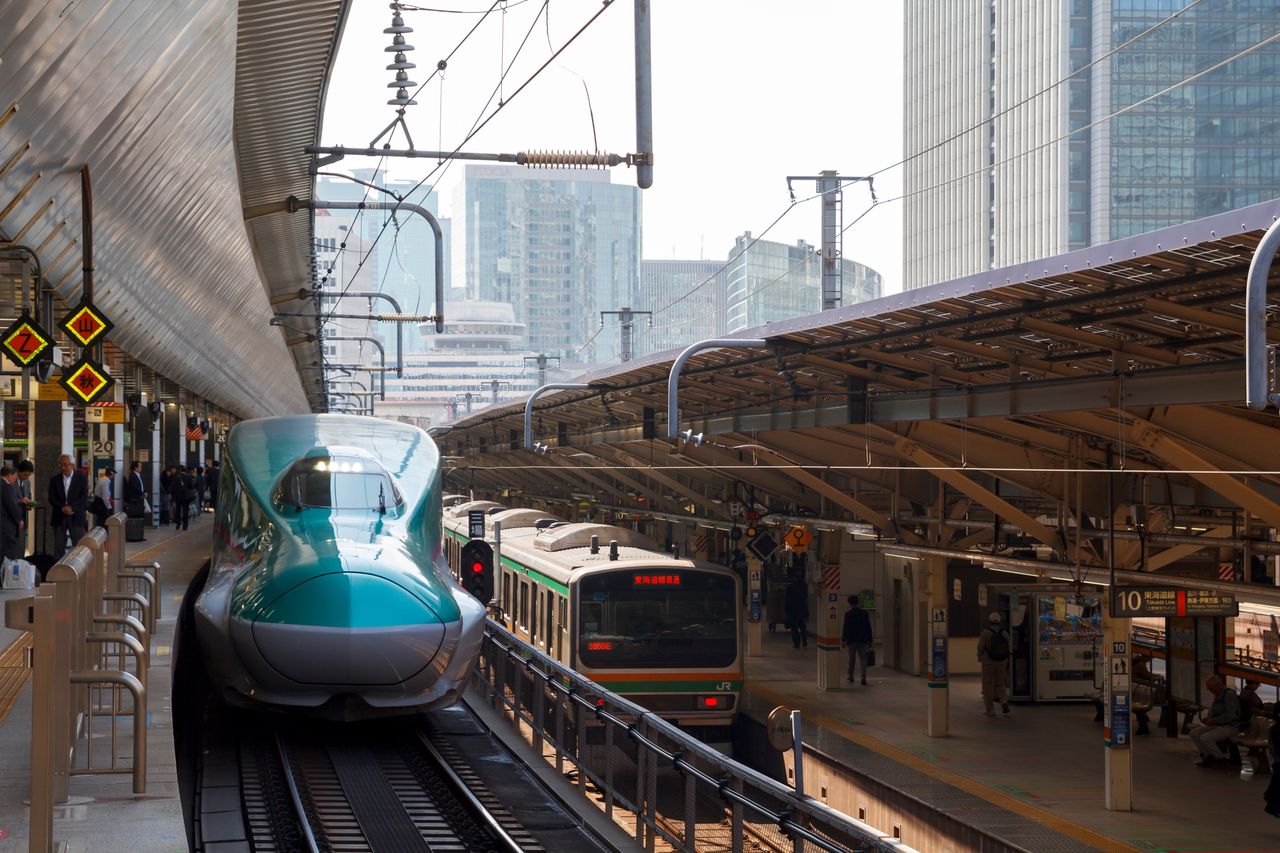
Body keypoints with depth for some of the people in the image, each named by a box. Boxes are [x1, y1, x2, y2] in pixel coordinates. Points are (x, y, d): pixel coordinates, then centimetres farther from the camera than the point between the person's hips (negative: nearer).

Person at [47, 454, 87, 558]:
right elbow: (52, 498, 2)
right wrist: (63, 508, -13)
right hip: (59, 517, 2)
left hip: (76, 517, -2)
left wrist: (72, 507, -16)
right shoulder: (54, 480, 9)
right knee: (59, 548, 2)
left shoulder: (81, 478, 3)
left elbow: (84, 497, -4)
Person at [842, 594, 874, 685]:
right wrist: (869, 641, 7)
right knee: (863, 659, 1)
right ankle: (863, 679, -11)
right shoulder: (865, 613, -1)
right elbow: (868, 628, 2)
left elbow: (845, 628, -5)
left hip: (851, 640, -1)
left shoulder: (848, 614, -7)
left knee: (852, 659, 13)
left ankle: (851, 677, 24)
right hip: (862, 640, 1)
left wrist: (844, 640, 5)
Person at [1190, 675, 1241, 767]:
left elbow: (1229, 716, -23)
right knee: (1194, 733, -2)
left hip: (1229, 727, -10)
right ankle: (1209, 756, -1)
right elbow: (1212, 710, 24)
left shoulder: (1229, 695, -17)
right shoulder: (1217, 696, 12)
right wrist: (1208, 718, 2)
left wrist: (1213, 721, -20)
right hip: (1217, 725, 10)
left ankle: (1221, 759, -7)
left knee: (1205, 738, -27)